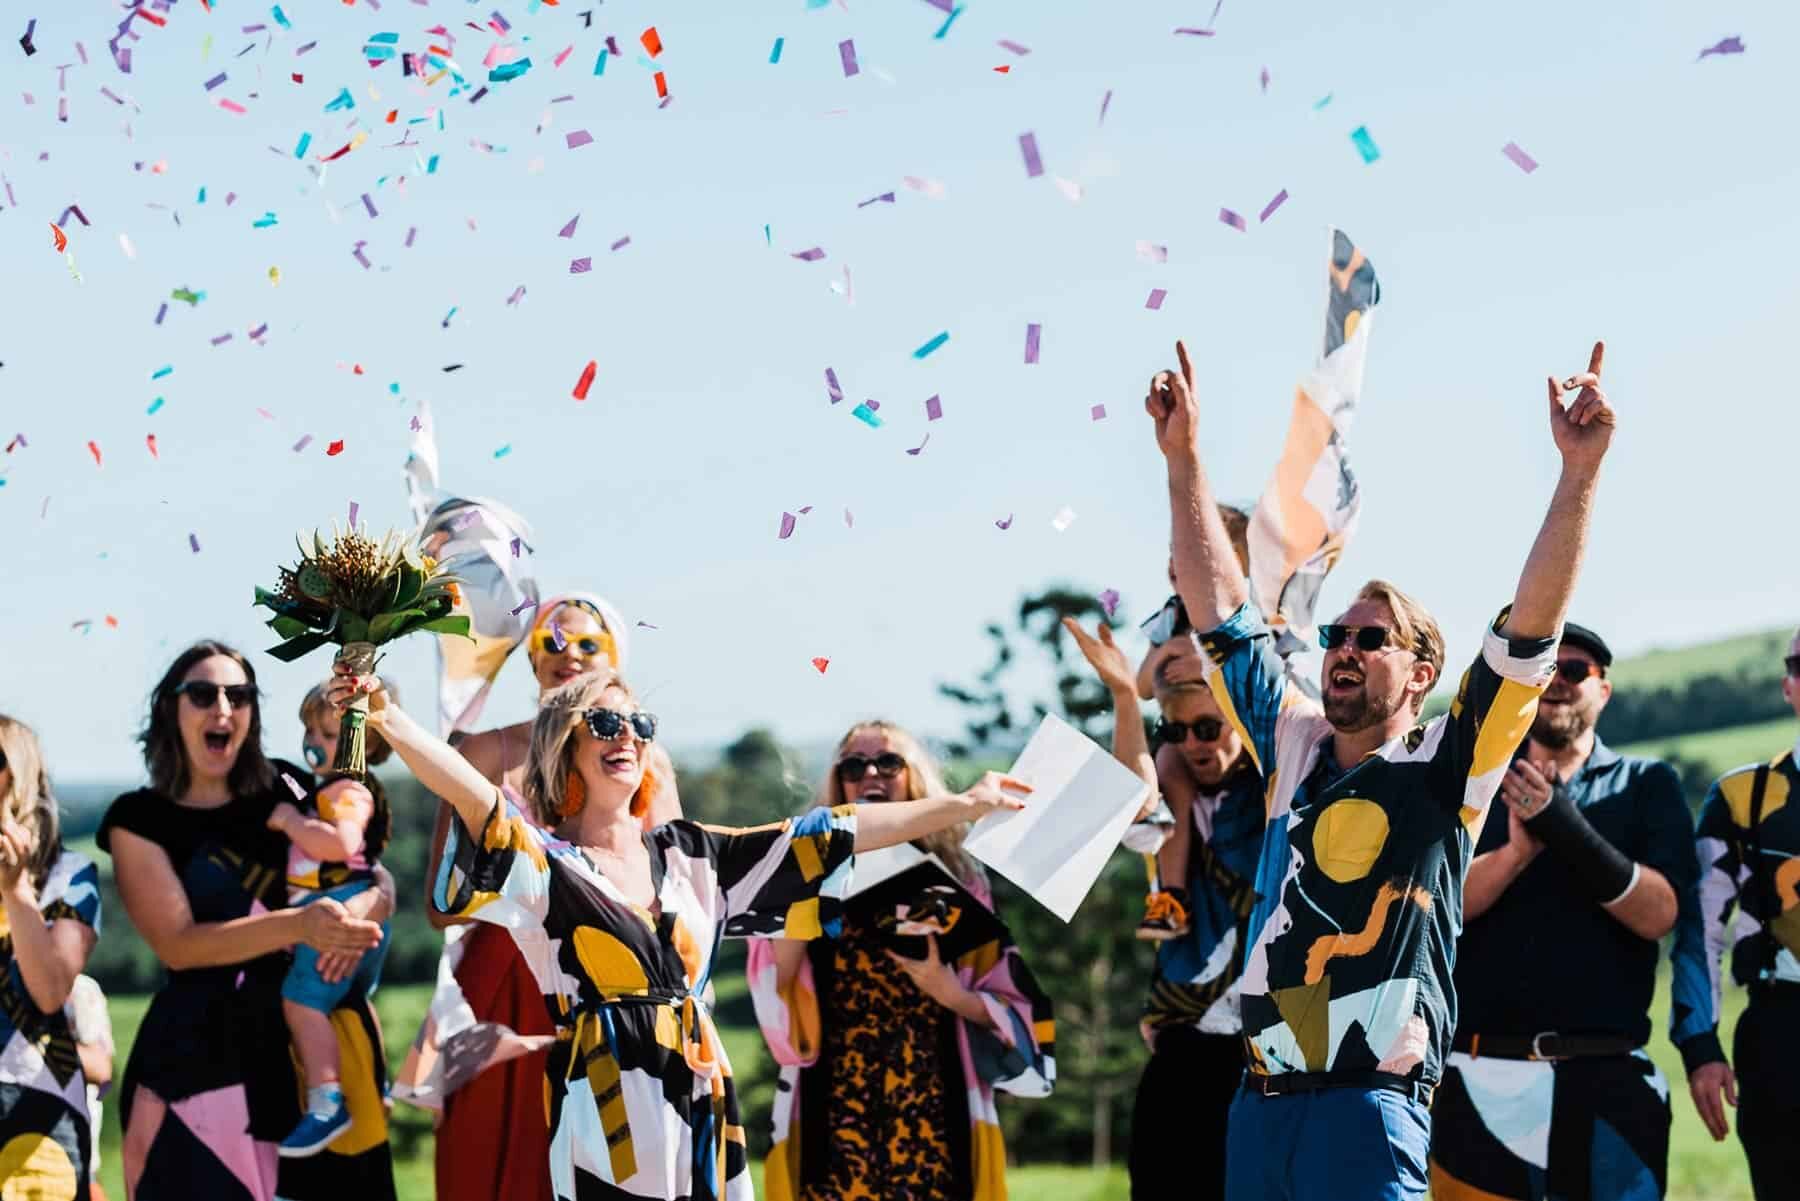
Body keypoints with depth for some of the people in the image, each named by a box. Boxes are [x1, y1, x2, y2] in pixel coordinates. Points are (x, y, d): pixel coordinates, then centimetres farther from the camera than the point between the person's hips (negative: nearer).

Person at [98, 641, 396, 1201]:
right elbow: (178, 943, -13)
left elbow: (382, 885, 5)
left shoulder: (287, 788, 6)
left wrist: (359, 910, -20)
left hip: (316, 1032, 3)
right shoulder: (139, 819, -3)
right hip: (202, 1049, -3)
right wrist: (298, 926, -27)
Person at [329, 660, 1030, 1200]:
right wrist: (384, 715, -36)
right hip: (610, 1118, -5)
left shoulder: (689, 856, 13)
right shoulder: (545, 862, -1)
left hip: (701, 1104, 5)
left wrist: (964, 805, 14)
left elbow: (834, 834, 14)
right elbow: (471, 795, -19)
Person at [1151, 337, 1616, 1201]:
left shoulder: (1445, 768, 1)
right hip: (1258, 1102, 5)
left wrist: (1580, 471, -15)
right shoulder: (1295, 747, 14)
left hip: (1370, 1106, -5)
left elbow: (1531, 627, -8)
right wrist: (1183, 458, 11)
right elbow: (1219, 608, 15)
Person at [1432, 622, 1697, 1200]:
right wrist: (1517, 851, -20)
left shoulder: (1648, 784, 10)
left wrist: (1571, 832, -18)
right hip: (1482, 1080, 1)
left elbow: (1658, 913, -5)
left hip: (1606, 1084, 0)